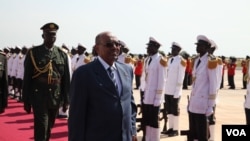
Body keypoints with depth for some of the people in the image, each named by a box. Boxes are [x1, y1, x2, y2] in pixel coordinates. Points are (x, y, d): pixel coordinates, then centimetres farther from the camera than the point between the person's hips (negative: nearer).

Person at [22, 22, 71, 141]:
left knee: (48, 128, 17)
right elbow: (27, 78, -1)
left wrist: (66, 100, 4)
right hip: (39, 97, -3)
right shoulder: (33, 53, -2)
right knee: (41, 129, -6)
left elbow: (66, 79, 6)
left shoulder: (62, 54, 4)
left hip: (56, 98, 3)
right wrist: (26, 101, -2)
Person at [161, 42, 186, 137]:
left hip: (174, 91, -7)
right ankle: (170, 128, 20)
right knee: (168, 110, 11)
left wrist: (177, 92, -15)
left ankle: (175, 130, 9)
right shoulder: (169, 60, 12)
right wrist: (164, 88, 9)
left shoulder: (181, 61, -9)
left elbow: (180, 78, -12)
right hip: (167, 90, 7)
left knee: (175, 110, 1)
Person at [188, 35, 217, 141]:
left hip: (202, 103, -8)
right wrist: (190, 100, 15)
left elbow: (213, 84, -12)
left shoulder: (210, 61, -10)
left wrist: (210, 106, -13)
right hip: (193, 102, 8)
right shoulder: (196, 60, 12)